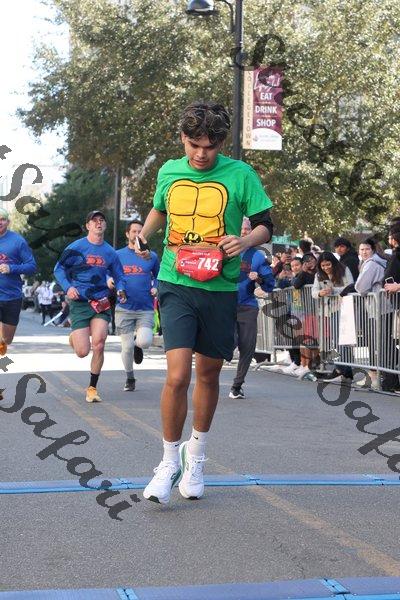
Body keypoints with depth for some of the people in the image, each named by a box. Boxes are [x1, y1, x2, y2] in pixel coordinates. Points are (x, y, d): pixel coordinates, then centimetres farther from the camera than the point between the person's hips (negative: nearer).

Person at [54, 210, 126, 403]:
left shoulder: (110, 252, 10)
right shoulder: (76, 247, 0)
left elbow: (119, 276, 19)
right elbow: (59, 269, 6)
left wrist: (121, 290, -2)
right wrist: (68, 287, -10)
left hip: (101, 302, 2)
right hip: (79, 302, -2)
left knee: (98, 344, -16)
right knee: (82, 352, -8)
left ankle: (92, 388, 2)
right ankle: (74, 335, 32)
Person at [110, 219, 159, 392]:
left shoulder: (151, 256, 7)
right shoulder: (118, 255, 7)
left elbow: (158, 276, 21)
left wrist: (156, 288, 1)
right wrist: (111, 282, -6)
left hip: (146, 308, 0)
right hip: (124, 308, 0)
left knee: (145, 341, -21)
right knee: (127, 346, 0)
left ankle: (138, 345, 18)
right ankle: (129, 378, 24)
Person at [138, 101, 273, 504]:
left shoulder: (240, 175, -4)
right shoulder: (169, 171, 5)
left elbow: (265, 226, 2)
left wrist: (244, 241, -18)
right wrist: (143, 234, 7)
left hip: (220, 289, 0)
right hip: (176, 285, 0)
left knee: (208, 375, 13)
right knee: (177, 376, -14)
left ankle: (195, 457, 35)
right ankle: (170, 462, 4)